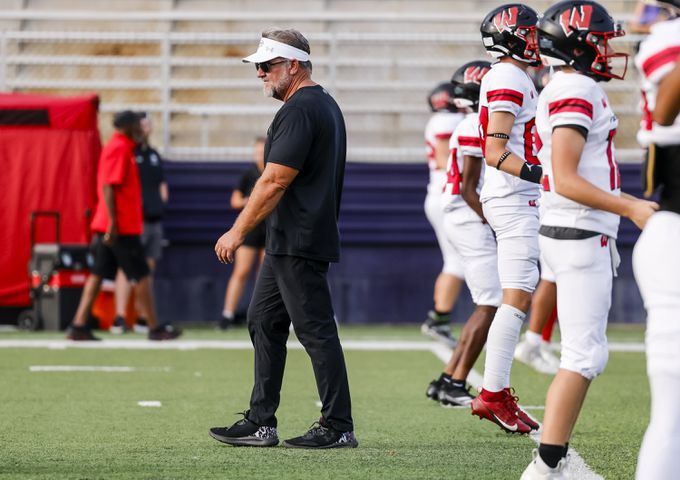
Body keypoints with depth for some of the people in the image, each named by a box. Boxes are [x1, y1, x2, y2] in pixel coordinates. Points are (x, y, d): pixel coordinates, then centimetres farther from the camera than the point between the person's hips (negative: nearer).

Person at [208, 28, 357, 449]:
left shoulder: (299, 110, -16)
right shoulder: (327, 105, 17)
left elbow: (274, 181, -20)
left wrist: (238, 232, -15)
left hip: (298, 245, -11)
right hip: (287, 244, 11)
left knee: (316, 331, -6)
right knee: (264, 323, 13)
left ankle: (339, 427, -3)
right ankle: (261, 424, 15)